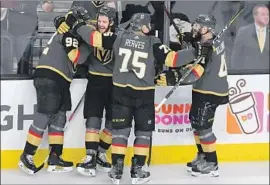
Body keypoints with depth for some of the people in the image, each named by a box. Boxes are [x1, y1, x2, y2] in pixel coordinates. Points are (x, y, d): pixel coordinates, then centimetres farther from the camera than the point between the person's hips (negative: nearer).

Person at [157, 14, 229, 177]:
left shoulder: (206, 48, -22)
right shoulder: (217, 42, 9)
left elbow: (194, 72, -32)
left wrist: (172, 78, -37)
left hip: (209, 92, -11)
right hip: (205, 90, 11)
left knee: (202, 126, -8)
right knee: (195, 122, 18)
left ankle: (212, 164, -1)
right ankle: (203, 156, 28)